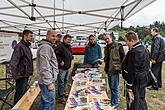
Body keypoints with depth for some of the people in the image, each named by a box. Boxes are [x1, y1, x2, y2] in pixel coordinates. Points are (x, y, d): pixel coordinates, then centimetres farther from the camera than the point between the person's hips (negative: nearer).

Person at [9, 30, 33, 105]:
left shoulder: (26, 46, 12)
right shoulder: (20, 46, -19)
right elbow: (13, 62, -24)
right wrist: (16, 75, -22)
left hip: (26, 74, 10)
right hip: (21, 76, -10)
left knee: (24, 92, 22)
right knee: (19, 94, 1)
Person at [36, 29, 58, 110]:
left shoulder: (48, 46, 17)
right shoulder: (46, 47, -17)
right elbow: (45, 67, -23)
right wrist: (49, 83, -21)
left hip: (46, 81, 11)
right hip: (48, 81, -11)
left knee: (44, 102, 21)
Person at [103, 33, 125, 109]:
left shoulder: (118, 46, -12)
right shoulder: (106, 47, 11)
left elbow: (123, 58, -11)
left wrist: (121, 68, -13)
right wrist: (103, 60, 5)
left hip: (115, 69, -8)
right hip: (109, 70, 8)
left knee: (114, 87, -1)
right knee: (111, 86, 17)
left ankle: (114, 103, 14)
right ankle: (113, 101, 34)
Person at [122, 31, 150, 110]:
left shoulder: (134, 51, -25)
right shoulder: (143, 48, 7)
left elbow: (133, 71, -24)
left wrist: (129, 85, -17)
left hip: (136, 82, -10)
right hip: (143, 80, 10)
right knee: (141, 100, 23)